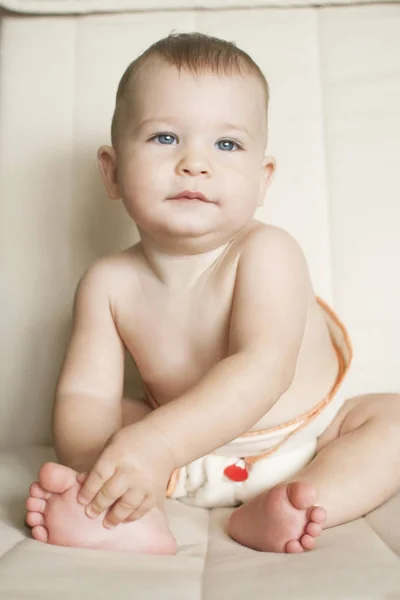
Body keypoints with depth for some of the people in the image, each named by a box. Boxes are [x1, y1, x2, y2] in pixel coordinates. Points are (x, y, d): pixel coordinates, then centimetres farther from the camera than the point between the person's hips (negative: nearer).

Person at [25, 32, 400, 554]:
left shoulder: (267, 253, -24)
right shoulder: (109, 283, -14)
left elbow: (264, 370, -36)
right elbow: (84, 393, -17)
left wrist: (155, 443, -46)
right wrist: (100, 463, -39)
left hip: (305, 444, -1)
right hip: (189, 455, 2)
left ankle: (276, 510, -33)